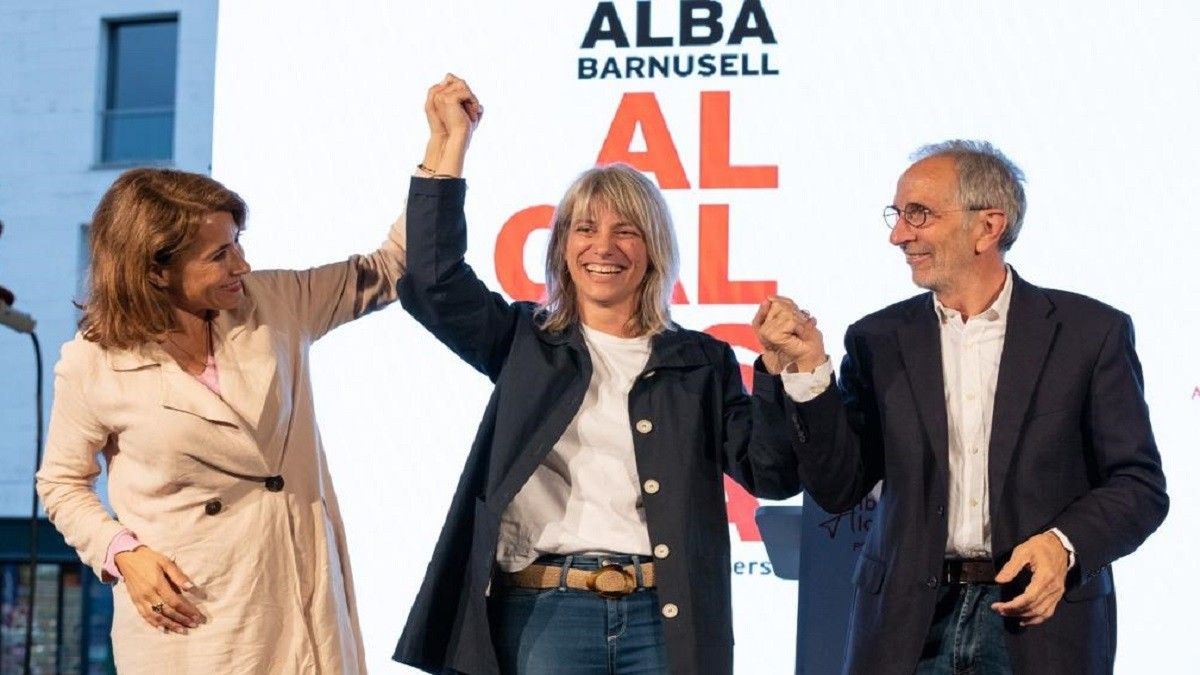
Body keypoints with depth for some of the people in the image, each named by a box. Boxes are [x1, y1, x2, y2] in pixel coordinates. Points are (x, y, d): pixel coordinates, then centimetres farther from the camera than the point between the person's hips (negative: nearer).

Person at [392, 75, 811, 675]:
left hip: (666, 622, 0)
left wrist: (780, 371, -12)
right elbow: (435, 283, -1)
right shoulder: (526, 344, 12)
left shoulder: (703, 362, 11)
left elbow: (770, 474, 3)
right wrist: (451, 145, -2)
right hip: (542, 615, 0)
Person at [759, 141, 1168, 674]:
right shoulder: (878, 340, 5)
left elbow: (1140, 484, -1)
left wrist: (1065, 544, -18)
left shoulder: (1091, 332, -2)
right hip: (908, 625, 2)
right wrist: (811, 370, -9)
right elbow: (838, 489, 2)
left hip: (1041, 615, -2)